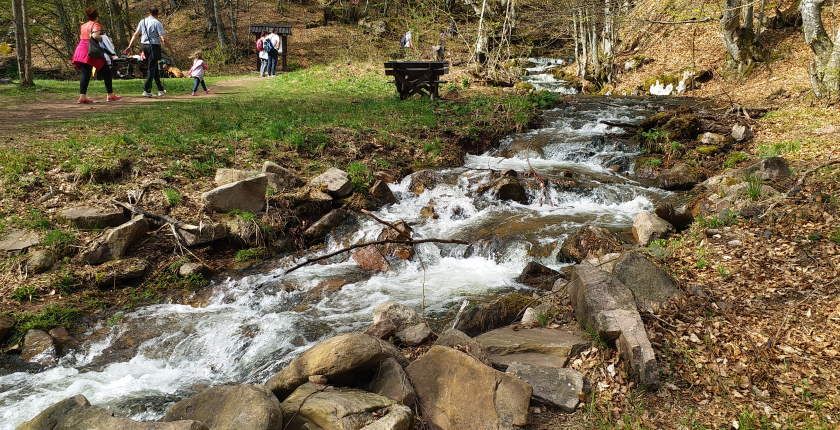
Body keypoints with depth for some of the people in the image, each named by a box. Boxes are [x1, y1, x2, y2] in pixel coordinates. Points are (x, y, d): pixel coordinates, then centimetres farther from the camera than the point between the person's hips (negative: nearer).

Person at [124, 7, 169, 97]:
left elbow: (135, 34, 8)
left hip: (145, 46, 6)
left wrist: (129, 46, 10)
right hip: (154, 46, -6)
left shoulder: (142, 21, 9)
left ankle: (160, 90, 23)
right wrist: (169, 47, -3)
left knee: (154, 67, 16)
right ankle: (146, 90, -9)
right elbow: (163, 38, -14)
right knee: (151, 68, -4)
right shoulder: (157, 23, -9)